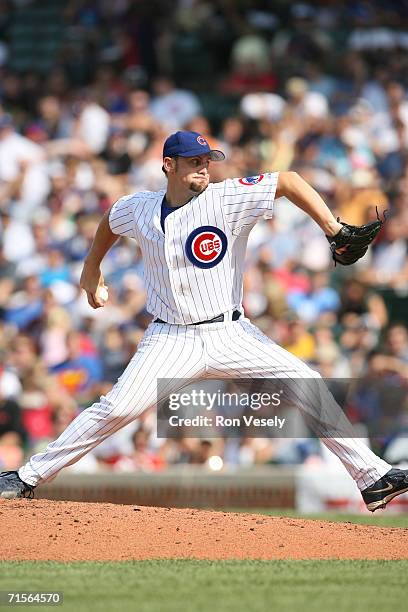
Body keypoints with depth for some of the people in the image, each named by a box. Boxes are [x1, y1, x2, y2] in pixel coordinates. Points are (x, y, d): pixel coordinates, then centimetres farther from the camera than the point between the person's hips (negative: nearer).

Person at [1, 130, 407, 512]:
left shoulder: (226, 199, -9)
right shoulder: (138, 209, 1)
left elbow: (287, 181, -11)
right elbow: (110, 222, 25)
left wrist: (334, 231, -19)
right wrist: (91, 269, 34)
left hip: (230, 334, 0)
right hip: (171, 338, 0)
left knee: (311, 390, -11)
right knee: (116, 410, -16)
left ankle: (372, 478, -4)